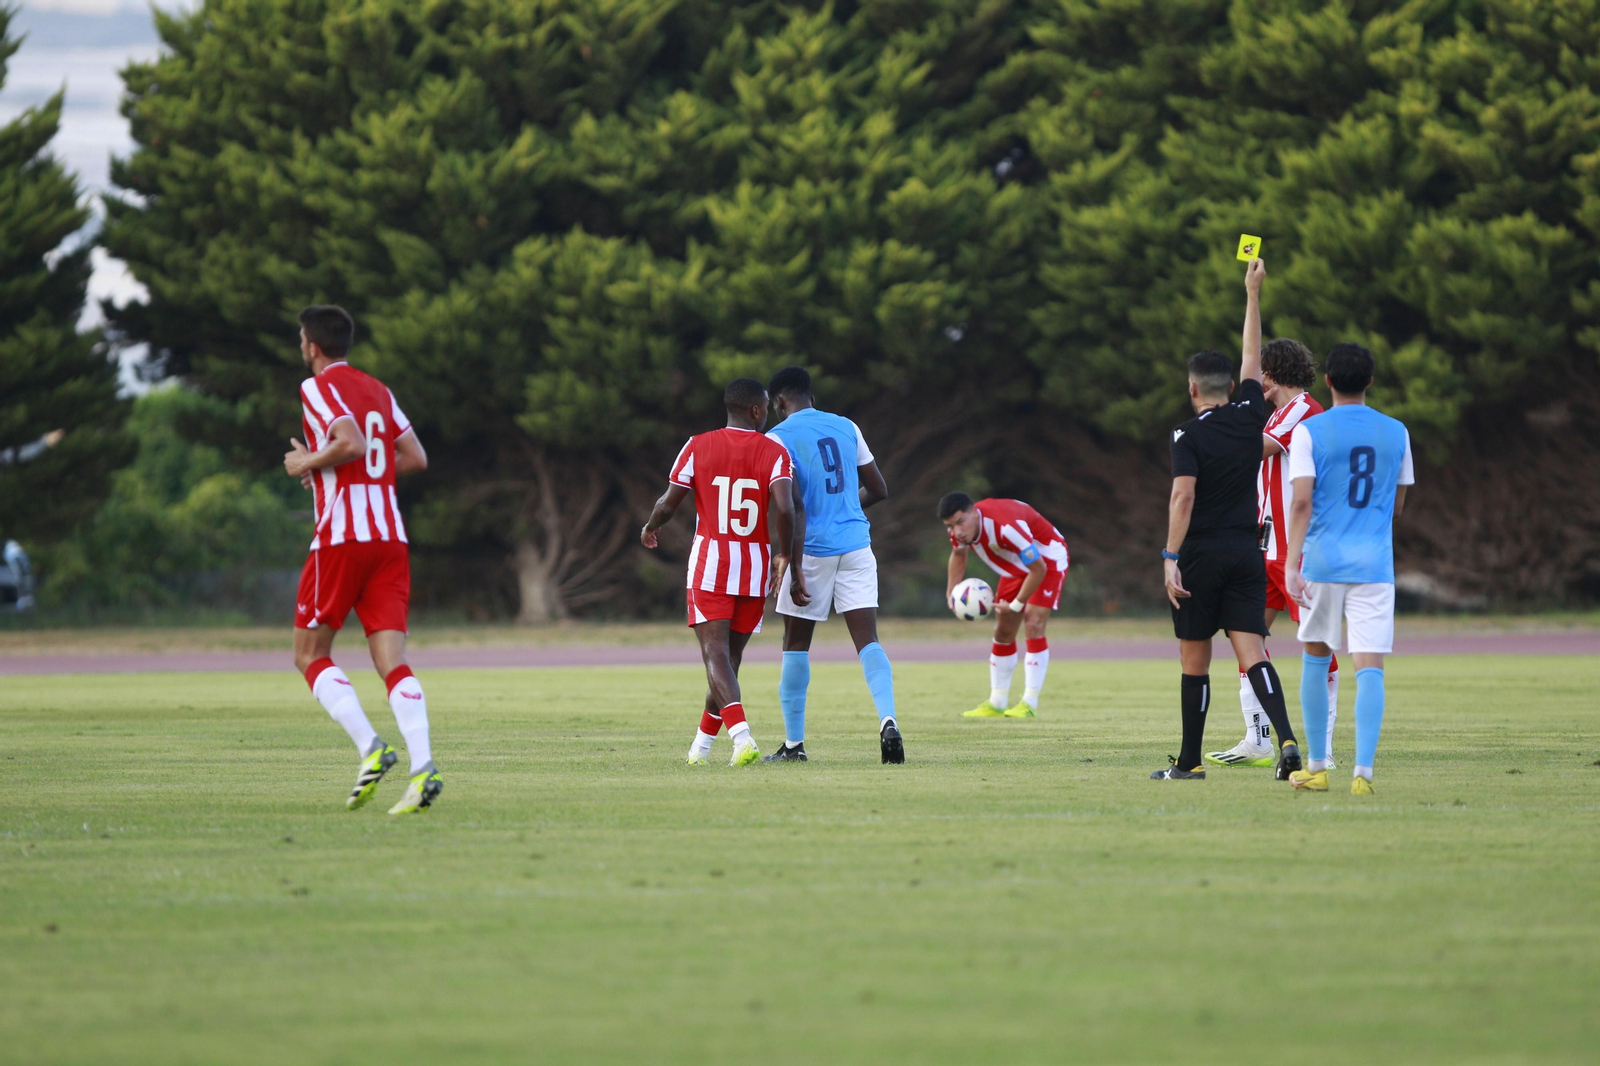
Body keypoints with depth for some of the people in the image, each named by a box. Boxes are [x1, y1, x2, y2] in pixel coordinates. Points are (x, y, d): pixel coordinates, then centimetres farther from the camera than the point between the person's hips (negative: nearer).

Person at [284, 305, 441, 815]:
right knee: (392, 660, -2)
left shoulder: (318, 387, -4)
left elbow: (351, 444, -20)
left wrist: (308, 463, -4)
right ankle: (422, 768, -20)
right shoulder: (378, 391, 17)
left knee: (310, 655, 6)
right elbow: (415, 457, 16)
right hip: (391, 538, 6)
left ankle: (370, 747, -13)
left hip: (341, 537, -6)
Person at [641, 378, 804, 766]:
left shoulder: (698, 447, 0)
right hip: (755, 567, 1)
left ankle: (741, 734, -31)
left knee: (716, 654, -9)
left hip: (709, 564, -1)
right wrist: (786, 557, -2)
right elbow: (785, 509, -15)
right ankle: (702, 744, 24)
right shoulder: (774, 453, -2)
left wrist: (649, 530, 22)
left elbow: (668, 504, 0)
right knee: (731, 654, 14)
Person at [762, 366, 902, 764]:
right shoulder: (846, 428, 11)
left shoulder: (780, 437, -4)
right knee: (867, 640, -2)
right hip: (856, 545, 4)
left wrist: (793, 560, -18)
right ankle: (888, 721, -24)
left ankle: (794, 744, 12)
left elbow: (794, 503, -15)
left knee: (796, 645, 9)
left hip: (812, 548, -4)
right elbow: (879, 490, 15)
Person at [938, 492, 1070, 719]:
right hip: (1017, 566, 7)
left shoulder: (1004, 526, -41)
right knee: (1003, 632, 6)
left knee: (1033, 626, -20)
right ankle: (996, 703, 15)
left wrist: (1016, 605, -23)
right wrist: (951, 592, -2)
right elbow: (958, 554, 10)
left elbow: (1038, 568, -32)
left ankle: (1029, 703, -18)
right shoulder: (960, 529, -17)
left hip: (1047, 558, -7)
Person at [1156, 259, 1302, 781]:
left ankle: (1190, 762, 13)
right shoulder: (1250, 417, 5)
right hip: (1247, 555, 4)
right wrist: (1252, 293, 28)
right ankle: (1286, 738, -26)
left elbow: (1183, 497, -19)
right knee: (1252, 654, -4)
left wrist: (1171, 558, -20)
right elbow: (1252, 359, 19)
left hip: (1201, 557, -4)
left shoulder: (1188, 435, -8)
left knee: (1195, 663, 6)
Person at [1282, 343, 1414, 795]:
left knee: (1316, 659, 15)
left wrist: (1292, 563, -14)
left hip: (1323, 560, -1)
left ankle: (1316, 766, 20)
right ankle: (1363, 770, -18)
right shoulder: (1396, 433, 5)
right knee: (1370, 667, -5)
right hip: (1375, 565, 1)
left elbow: (1302, 503, -12)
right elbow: (1397, 506, 14)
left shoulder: (1309, 432, -4)